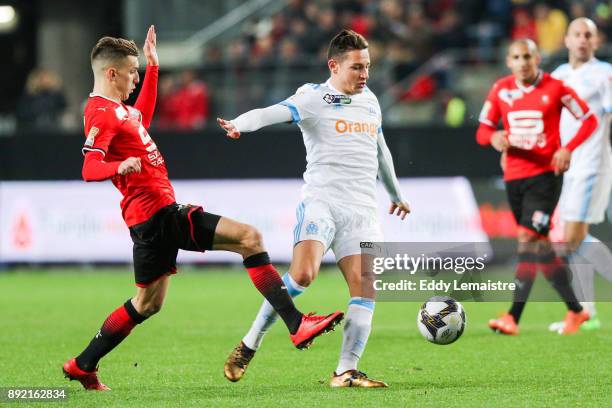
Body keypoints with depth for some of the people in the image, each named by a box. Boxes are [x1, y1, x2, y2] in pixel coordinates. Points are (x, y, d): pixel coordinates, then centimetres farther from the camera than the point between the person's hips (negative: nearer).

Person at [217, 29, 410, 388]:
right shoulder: (315, 97, -2)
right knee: (303, 273, -25)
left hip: (362, 210, 6)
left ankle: (346, 372, -4)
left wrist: (396, 194, 47)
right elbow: (273, 113, -21)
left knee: (365, 287, -8)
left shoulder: (370, 100, 18)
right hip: (321, 202, -6)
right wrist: (240, 124, -43)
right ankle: (250, 345, -9)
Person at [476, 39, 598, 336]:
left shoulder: (555, 88, -5)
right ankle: (575, 310, 24)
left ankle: (513, 317, -22)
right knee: (540, 247, 10)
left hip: (545, 174, -5)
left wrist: (567, 149, -13)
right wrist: (494, 137, -17)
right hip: (514, 177, 5)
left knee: (528, 238, -18)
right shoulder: (501, 90, 6)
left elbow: (589, 120, 2)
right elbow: (482, 131, 8)